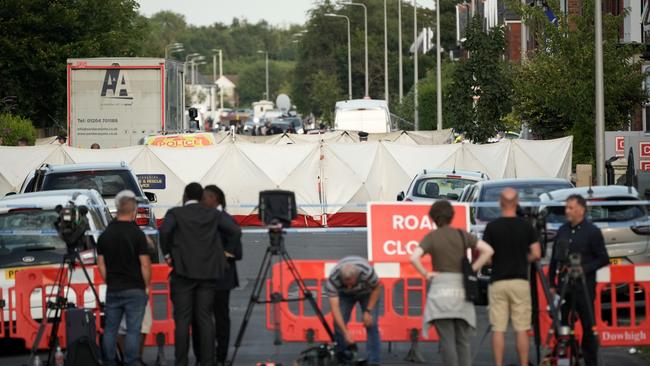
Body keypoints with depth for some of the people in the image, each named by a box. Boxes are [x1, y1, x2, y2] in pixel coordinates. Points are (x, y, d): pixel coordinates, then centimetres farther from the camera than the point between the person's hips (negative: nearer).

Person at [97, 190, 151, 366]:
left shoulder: (105, 234, 5)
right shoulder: (137, 234, -11)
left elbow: (101, 264, 8)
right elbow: (145, 264, -11)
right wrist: (147, 286, 1)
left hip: (113, 290, 4)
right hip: (135, 290, -4)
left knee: (110, 329, 9)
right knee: (133, 330, -2)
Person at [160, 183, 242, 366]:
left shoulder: (175, 213, 1)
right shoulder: (214, 215, 9)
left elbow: (164, 230, -18)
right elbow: (236, 232, -1)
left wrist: (167, 254, -6)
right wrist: (222, 252, 12)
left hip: (183, 271, -2)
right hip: (208, 273, 2)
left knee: (182, 320, -1)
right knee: (205, 319, 4)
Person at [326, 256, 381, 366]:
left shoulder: (367, 271, -41)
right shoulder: (332, 280, -38)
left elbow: (377, 288, -19)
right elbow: (334, 307, -38)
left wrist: (368, 311, -22)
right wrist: (346, 332, -42)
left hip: (367, 292, -1)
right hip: (344, 294, 1)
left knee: (371, 324, -14)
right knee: (339, 323, -11)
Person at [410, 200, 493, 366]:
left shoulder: (431, 237, -1)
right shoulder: (462, 235, 7)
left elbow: (414, 258, -16)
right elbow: (488, 250, 0)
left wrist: (426, 274, -3)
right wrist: (473, 269, 5)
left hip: (441, 288, -3)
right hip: (462, 288, 3)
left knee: (447, 340, -3)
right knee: (463, 341, 9)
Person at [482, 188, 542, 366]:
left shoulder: (492, 227, -4)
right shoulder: (526, 226, -1)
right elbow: (536, 254, -2)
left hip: (497, 282, -1)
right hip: (520, 281, 1)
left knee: (498, 329, 1)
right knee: (522, 329, 4)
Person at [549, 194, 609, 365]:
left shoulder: (592, 232, -2)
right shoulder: (562, 231, 13)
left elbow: (603, 259, -4)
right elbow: (554, 259, 16)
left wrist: (583, 269, -15)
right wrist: (552, 284, 11)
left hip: (584, 286, -5)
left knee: (588, 325, 0)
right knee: (560, 323, 4)